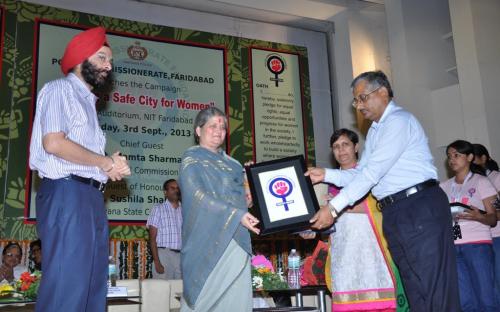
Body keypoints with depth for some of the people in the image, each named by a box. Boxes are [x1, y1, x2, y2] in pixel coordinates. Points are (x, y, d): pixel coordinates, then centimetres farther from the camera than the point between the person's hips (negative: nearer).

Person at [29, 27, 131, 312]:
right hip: (67, 194, -9)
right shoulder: (60, 89, 1)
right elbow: (53, 143, -15)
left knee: (93, 288, 7)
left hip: (91, 197, 9)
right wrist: (107, 163, -5)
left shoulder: (87, 101, 25)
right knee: (66, 288, -11)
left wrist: (110, 167, 0)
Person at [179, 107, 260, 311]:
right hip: (210, 239, -6)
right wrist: (237, 214, -23)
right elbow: (198, 195, -15)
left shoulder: (229, 162, 21)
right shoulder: (192, 159, 0)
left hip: (237, 237, 7)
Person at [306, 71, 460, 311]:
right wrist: (326, 175, 0)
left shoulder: (398, 121, -9)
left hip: (420, 207, -9)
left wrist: (333, 208, -18)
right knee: (415, 291, 10)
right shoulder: (375, 130, 21)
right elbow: (360, 173, 15)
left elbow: (373, 172, -17)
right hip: (393, 214, 9)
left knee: (435, 290, -8)